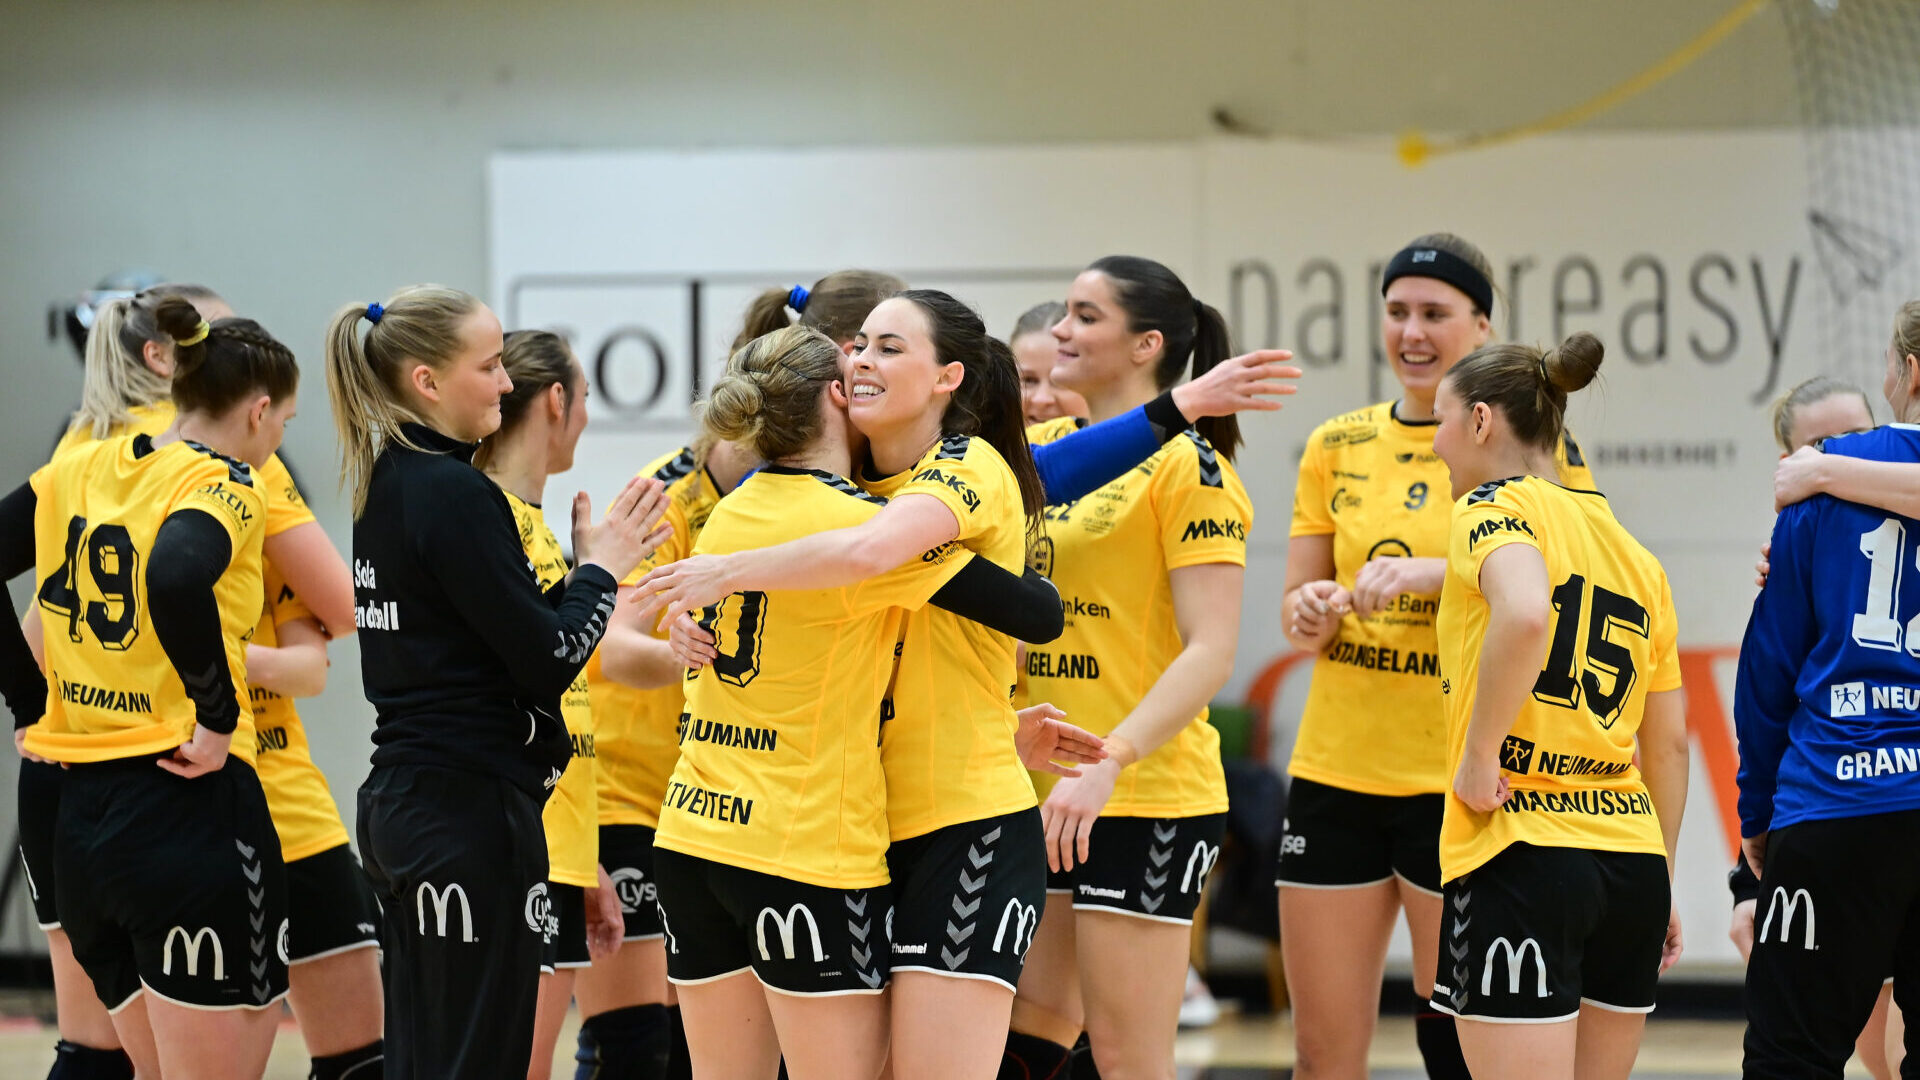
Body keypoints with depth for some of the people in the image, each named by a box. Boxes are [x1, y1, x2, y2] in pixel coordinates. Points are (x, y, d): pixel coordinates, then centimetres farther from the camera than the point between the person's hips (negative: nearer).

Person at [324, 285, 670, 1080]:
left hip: (400, 802, 9)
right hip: (471, 811, -9)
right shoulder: (453, 493, -15)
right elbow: (548, 663, -16)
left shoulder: (386, 485, 13)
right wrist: (601, 567, -1)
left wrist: (583, 565, 9)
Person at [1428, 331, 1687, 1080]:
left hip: (1521, 857, -7)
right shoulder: (1637, 557, 17)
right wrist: (1659, 885, 26)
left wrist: (1478, 757, -16)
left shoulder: (1493, 506, -4)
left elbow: (1524, 615, -27)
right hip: (1632, 858, 7)